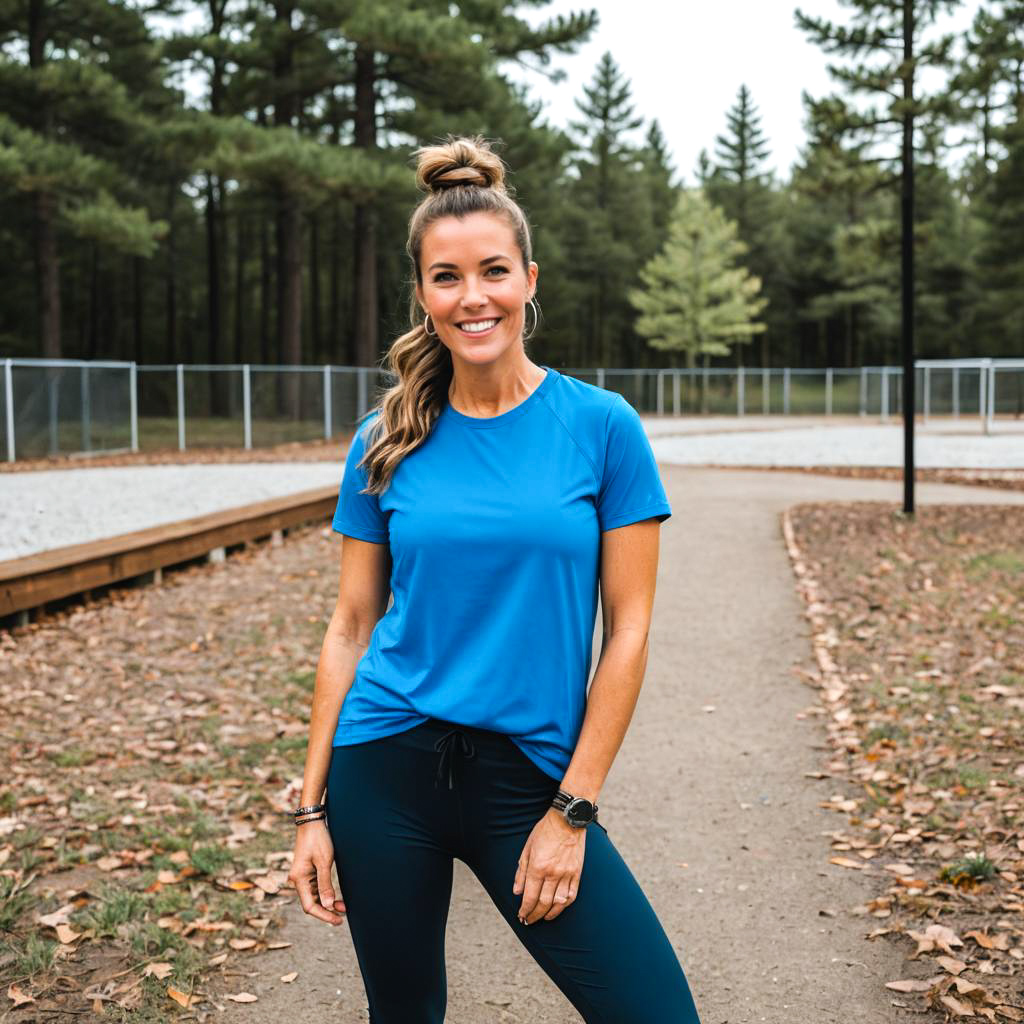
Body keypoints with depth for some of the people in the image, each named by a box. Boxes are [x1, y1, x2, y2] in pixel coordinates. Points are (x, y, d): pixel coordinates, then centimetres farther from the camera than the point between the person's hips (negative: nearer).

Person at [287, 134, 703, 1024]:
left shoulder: (602, 427, -4)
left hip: (528, 776, -1)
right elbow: (351, 627, 5)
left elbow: (628, 629, -5)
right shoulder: (387, 443, 2)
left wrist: (572, 811, -8)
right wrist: (313, 809, 2)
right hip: (386, 767, 2)